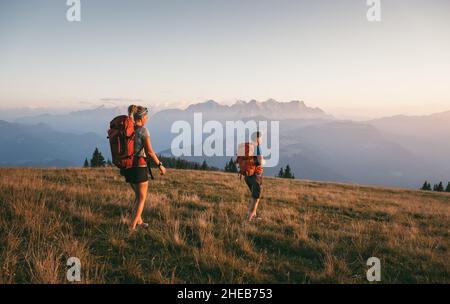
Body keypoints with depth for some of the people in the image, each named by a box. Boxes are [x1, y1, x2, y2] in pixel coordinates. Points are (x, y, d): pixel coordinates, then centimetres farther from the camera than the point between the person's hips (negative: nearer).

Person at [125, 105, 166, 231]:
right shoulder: (143, 130, -13)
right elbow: (149, 151, -16)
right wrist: (160, 165, -6)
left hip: (128, 166, 7)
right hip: (139, 166, -7)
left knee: (138, 195, 24)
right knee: (142, 198, 7)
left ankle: (139, 221, 33)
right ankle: (132, 227, 2)